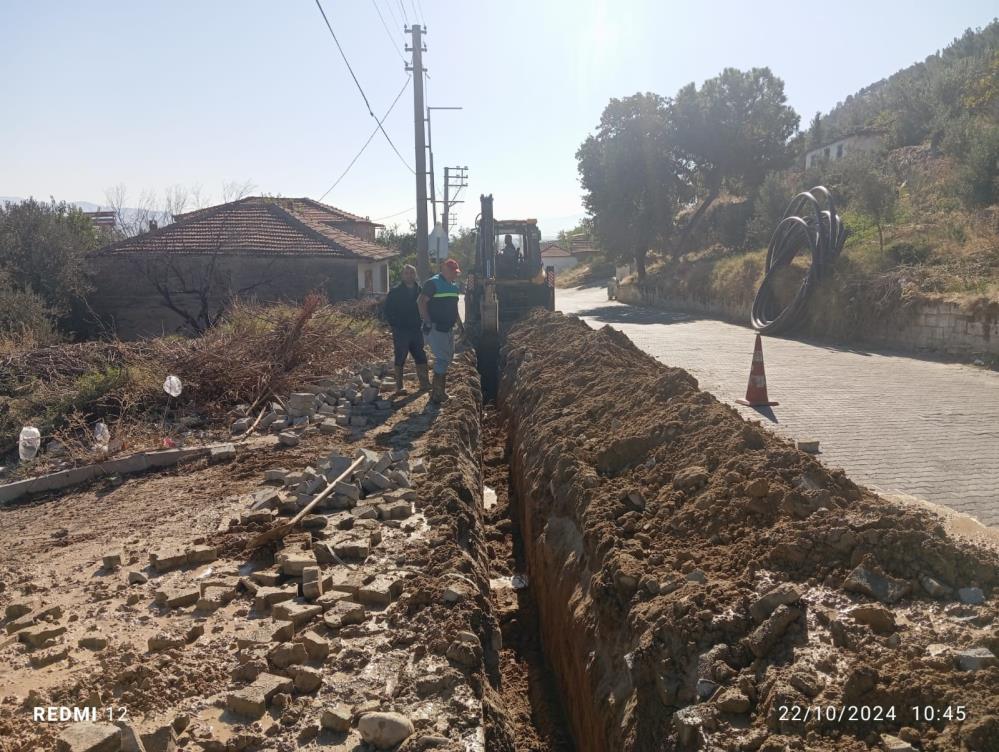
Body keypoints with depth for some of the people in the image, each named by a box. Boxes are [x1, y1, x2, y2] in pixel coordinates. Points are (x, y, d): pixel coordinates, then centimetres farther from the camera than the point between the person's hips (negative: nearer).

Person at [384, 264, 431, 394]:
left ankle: (424, 383, 16)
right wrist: (395, 325, -9)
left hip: (416, 330, 5)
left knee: (421, 357, 8)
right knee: (400, 358, 0)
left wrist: (421, 322, 6)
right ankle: (399, 387, 5)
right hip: (401, 331, -4)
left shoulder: (420, 290, 7)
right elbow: (388, 309, -4)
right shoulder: (395, 292, -6)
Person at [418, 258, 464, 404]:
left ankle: (441, 390, 22)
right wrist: (428, 322, -22)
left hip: (448, 328, 9)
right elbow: (421, 302, -17)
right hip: (435, 328, -9)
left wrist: (460, 324, 22)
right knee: (443, 359, -12)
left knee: (448, 357, 12)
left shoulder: (453, 286, 15)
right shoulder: (433, 283, -11)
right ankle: (436, 393, -5)